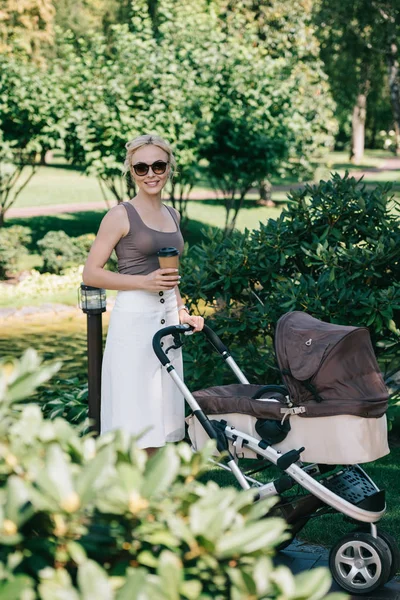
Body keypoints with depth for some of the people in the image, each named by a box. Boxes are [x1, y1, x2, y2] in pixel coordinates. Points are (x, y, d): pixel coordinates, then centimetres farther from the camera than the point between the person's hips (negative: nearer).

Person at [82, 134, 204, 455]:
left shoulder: (172, 215, 14)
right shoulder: (121, 215, -7)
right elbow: (91, 273, -10)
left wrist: (182, 312, 14)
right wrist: (143, 281, -19)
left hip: (166, 318, 7)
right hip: (133, 319, -7)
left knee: (158, 415, 11)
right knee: (132, 416, -6)